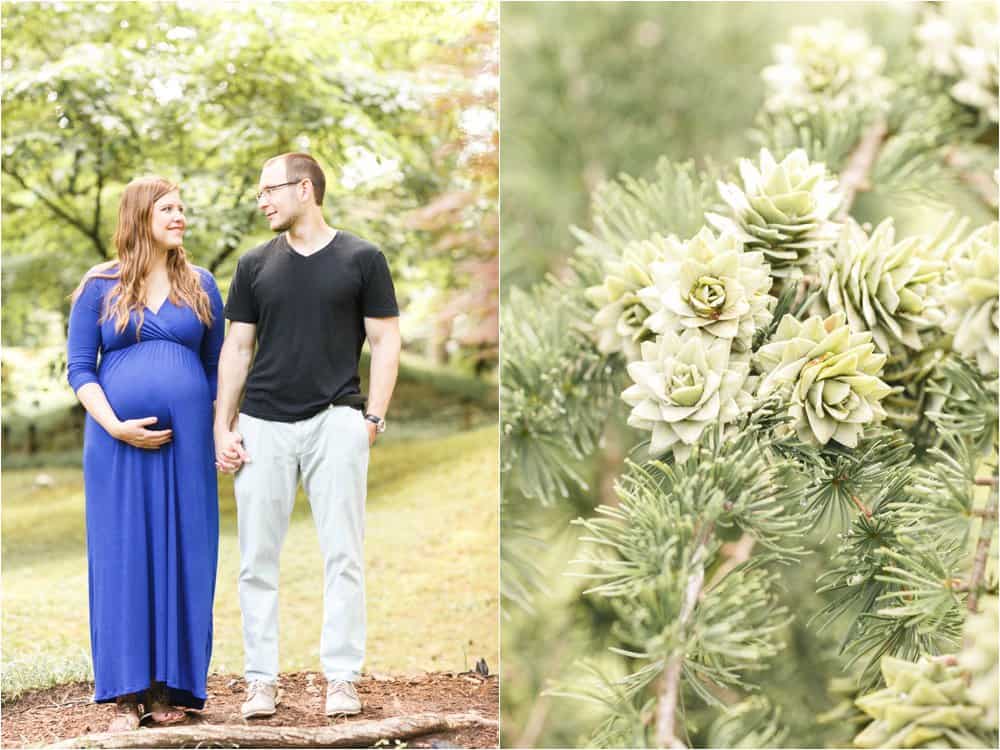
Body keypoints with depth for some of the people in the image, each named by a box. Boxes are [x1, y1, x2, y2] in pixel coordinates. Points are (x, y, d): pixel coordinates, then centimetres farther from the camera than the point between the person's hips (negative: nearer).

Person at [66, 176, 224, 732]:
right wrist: (115, 426, -12)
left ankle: (171, 688, 8)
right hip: (117, 442, -1)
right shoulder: (100, 287, 4)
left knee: (181, 557, 0)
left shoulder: (200, 285, 10)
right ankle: (126, 694, 4)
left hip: (186, 442, 2)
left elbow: (217, 367, 12)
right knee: (122, 559, -1)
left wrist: (221, 434, 0)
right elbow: (80, 368, 2)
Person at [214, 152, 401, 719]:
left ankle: (342, 678, 5)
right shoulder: (256, 265, 11)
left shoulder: (362, 259, 2)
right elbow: (236, 348, 12)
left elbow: (386, 342, 3)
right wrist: (223, 428, 4)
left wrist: (373, 418, -7)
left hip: (335, 422, -3)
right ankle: (262, 680, 11)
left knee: (344, 556, -1)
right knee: (258, 560, 4)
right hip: (262, 426, 3)